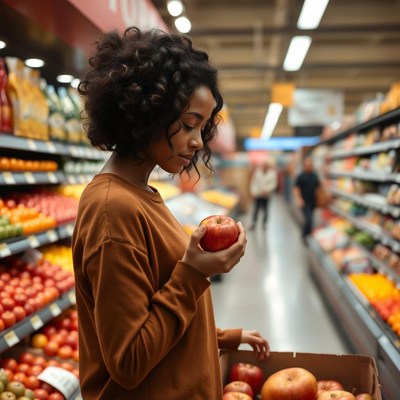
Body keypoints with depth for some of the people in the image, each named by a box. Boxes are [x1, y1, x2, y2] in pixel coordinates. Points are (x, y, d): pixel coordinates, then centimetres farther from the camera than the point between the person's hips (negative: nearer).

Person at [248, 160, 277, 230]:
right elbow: (253, 182, 3)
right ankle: (253, 223, 14)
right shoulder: (257, 171, 0)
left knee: (265, 210, 9)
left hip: (266, 195, -1)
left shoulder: (272, 173, -4)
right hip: (257, 195, 1)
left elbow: (273, 183, -6)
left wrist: (266, 190, -17)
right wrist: (253, 191, -5)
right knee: (256, 209, 5)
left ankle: (264, 224, 20)